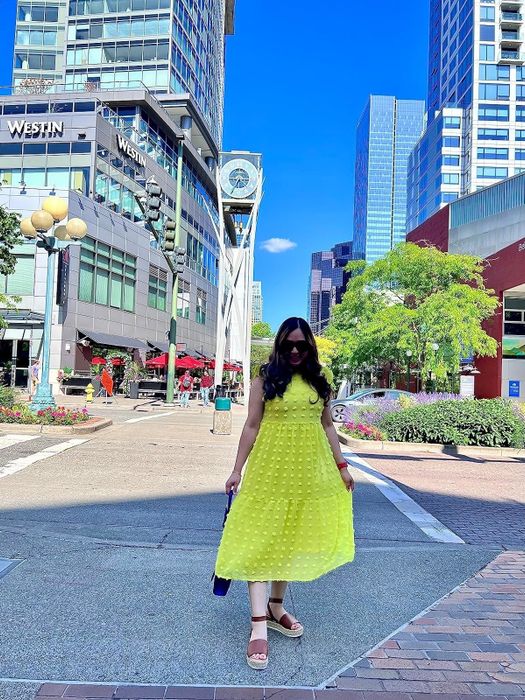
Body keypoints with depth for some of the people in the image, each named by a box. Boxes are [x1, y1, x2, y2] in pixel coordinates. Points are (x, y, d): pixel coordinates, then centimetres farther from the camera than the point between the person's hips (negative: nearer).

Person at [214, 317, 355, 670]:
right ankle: (259, 626, -3)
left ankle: (276, 607, 29)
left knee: (294, 537, 11)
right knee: (260, 538, -5)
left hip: (309, 469, 4)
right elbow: (252, 425, -1)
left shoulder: (319, 380, 10)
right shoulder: (266, 378, 0)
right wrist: (237, 469, -3)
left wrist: (341, 465, 9)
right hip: (270, 467, -4)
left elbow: (327, 426, 14)